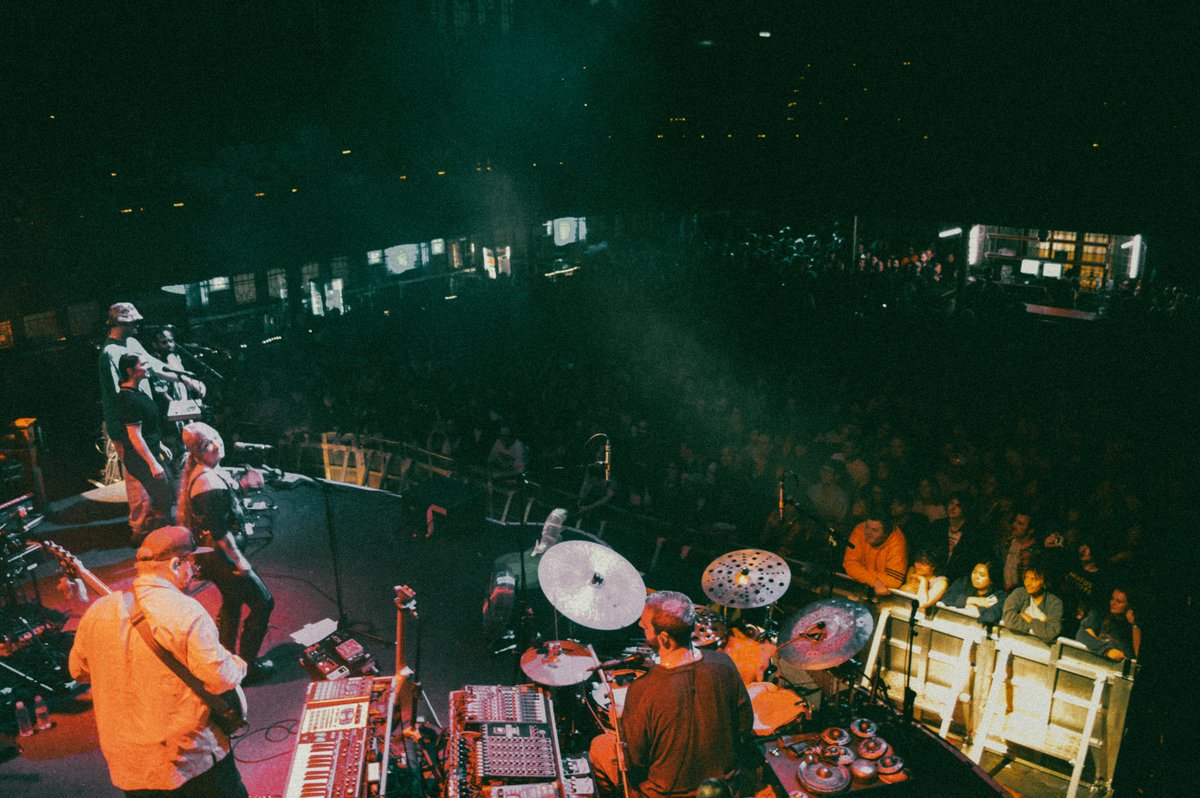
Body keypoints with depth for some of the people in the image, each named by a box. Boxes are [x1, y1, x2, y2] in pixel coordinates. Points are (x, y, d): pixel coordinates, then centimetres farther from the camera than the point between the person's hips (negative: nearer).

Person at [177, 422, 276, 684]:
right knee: (263, 602, -1)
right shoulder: (208, 483, -29)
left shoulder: (198, 472, 2)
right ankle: (246, 667, 9)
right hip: (220, 555, -11)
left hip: (211, 553, 11)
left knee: (232, 600, 27)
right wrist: (239, 561, -19)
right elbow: (220, 532, -26)